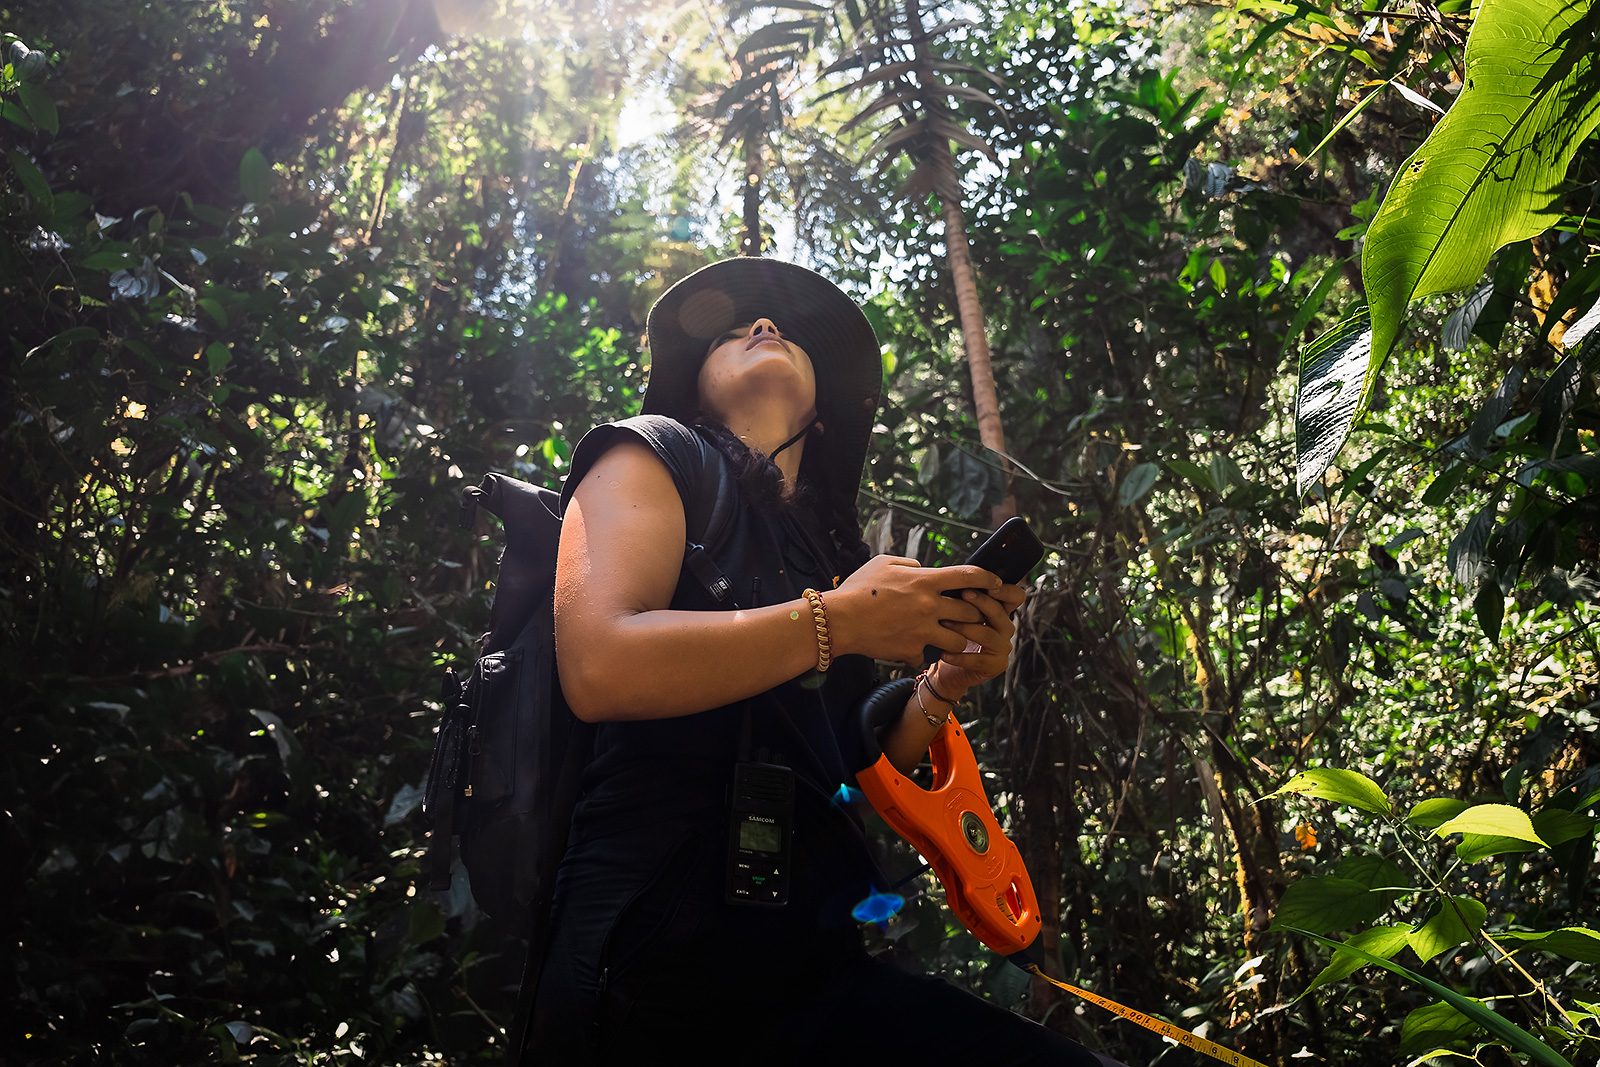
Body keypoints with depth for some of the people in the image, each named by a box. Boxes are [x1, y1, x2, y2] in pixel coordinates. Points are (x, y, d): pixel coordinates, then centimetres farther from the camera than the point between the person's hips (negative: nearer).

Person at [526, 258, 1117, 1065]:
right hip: (661, 960, -6)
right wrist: (837, 621, -12)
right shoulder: (650, 460, 7)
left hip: (810, 961, 6)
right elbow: (600, 667, -13)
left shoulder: (824, 540, 22)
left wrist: (945, 686, 3)